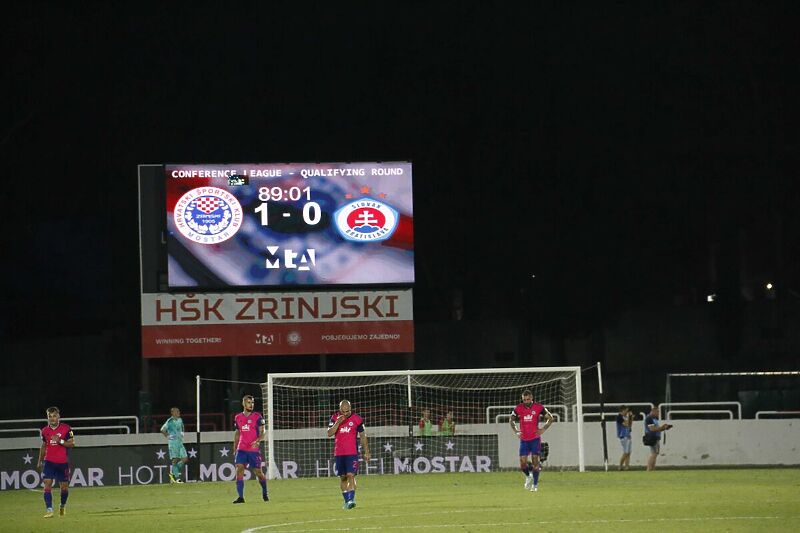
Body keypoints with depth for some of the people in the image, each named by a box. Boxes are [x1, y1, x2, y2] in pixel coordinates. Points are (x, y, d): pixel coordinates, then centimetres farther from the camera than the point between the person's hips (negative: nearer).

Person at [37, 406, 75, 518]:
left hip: (63, 463, -2)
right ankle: (49, 510, -19)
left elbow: (72, 443, -5)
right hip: (49, 462, 2)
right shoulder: (45, 430, 6)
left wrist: (60, 441, -21)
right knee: (47, 484, -15)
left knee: (64, 487, 7)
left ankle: (63, 506, 35)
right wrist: (40, 461, 17)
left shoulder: (66, 428, -5)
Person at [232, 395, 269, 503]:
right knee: (239, 469, -14)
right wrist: (235, 447, 15)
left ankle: (265, 493, 29)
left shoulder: (257, 417, -2)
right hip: (241, 449, 3)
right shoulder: (238, 418, 10)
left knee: (258, 472, 4)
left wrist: (258, 441, -23)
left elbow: (263, 432, -4)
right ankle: (240, 497, -14)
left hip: (254, 449, -3)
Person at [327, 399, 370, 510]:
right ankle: (346, 500, 15)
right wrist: (338, 423, -18)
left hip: (352, 453, -3)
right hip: (338, 453, 3)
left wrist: (366, 452, 6)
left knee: (351, 475, -15)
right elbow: (329, 433, -6)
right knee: (342, 477, 7)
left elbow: (363, 436, 6)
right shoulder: (335, 418, 3)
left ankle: (351, 499, -20)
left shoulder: (357, 419, -2)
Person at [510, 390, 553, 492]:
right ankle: (528, 477, 25)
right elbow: (512, 420, 17)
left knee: (535, 461, -4)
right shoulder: (518, 408, 0)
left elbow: (550, 418, 5)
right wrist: (516, 430, 3)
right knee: (522, 463, -5)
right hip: (524, 440, 2)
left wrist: (543, 429, -5)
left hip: (535, 438, -2)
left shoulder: (538, 407, -5)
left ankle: (535, 484, 5)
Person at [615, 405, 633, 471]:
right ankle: (620, 466, -5)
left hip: (628, 435, 9)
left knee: (628, 453, 5)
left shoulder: (625, 417, 15)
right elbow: (626, 424, -19)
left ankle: (627, 466, 5)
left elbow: (630, 425, 18)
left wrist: (631, 417, 10)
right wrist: (628, 416, -12)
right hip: (623, 436, -9)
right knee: (625, 452, -11)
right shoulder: (619, 417, -11)